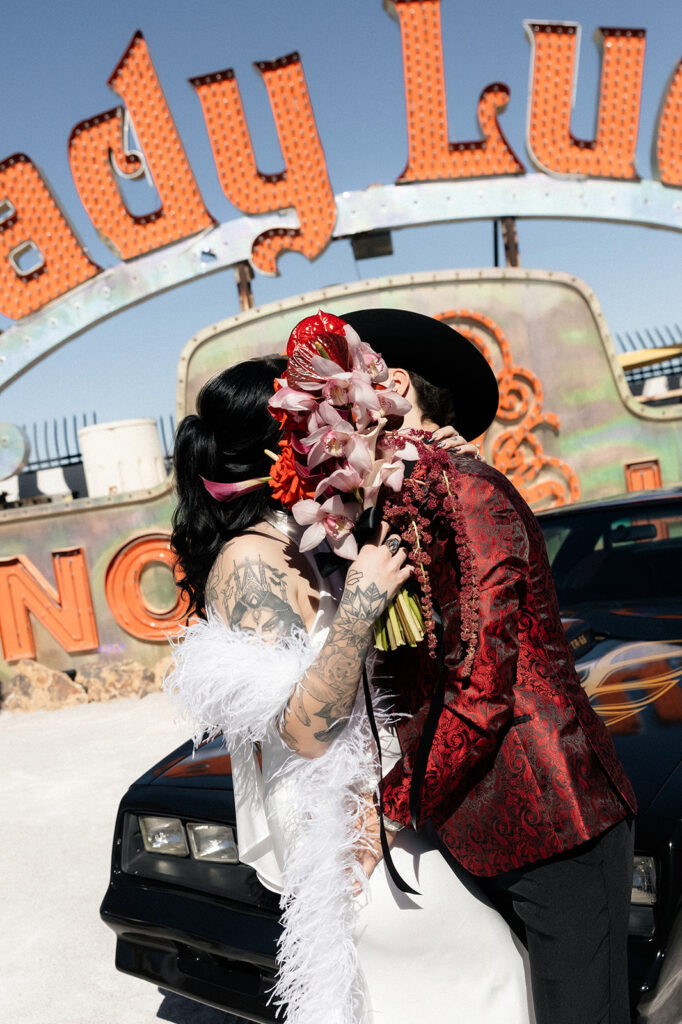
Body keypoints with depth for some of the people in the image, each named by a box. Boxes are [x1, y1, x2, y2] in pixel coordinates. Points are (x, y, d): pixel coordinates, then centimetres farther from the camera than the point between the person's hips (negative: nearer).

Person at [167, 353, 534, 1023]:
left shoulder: (294, 544, 7)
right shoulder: (250, 561, -21)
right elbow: (305, 728, -25)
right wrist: (359, 604, -30)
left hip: (368, 808, 8)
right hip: (339, 821, -8)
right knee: (485, 956, 7)